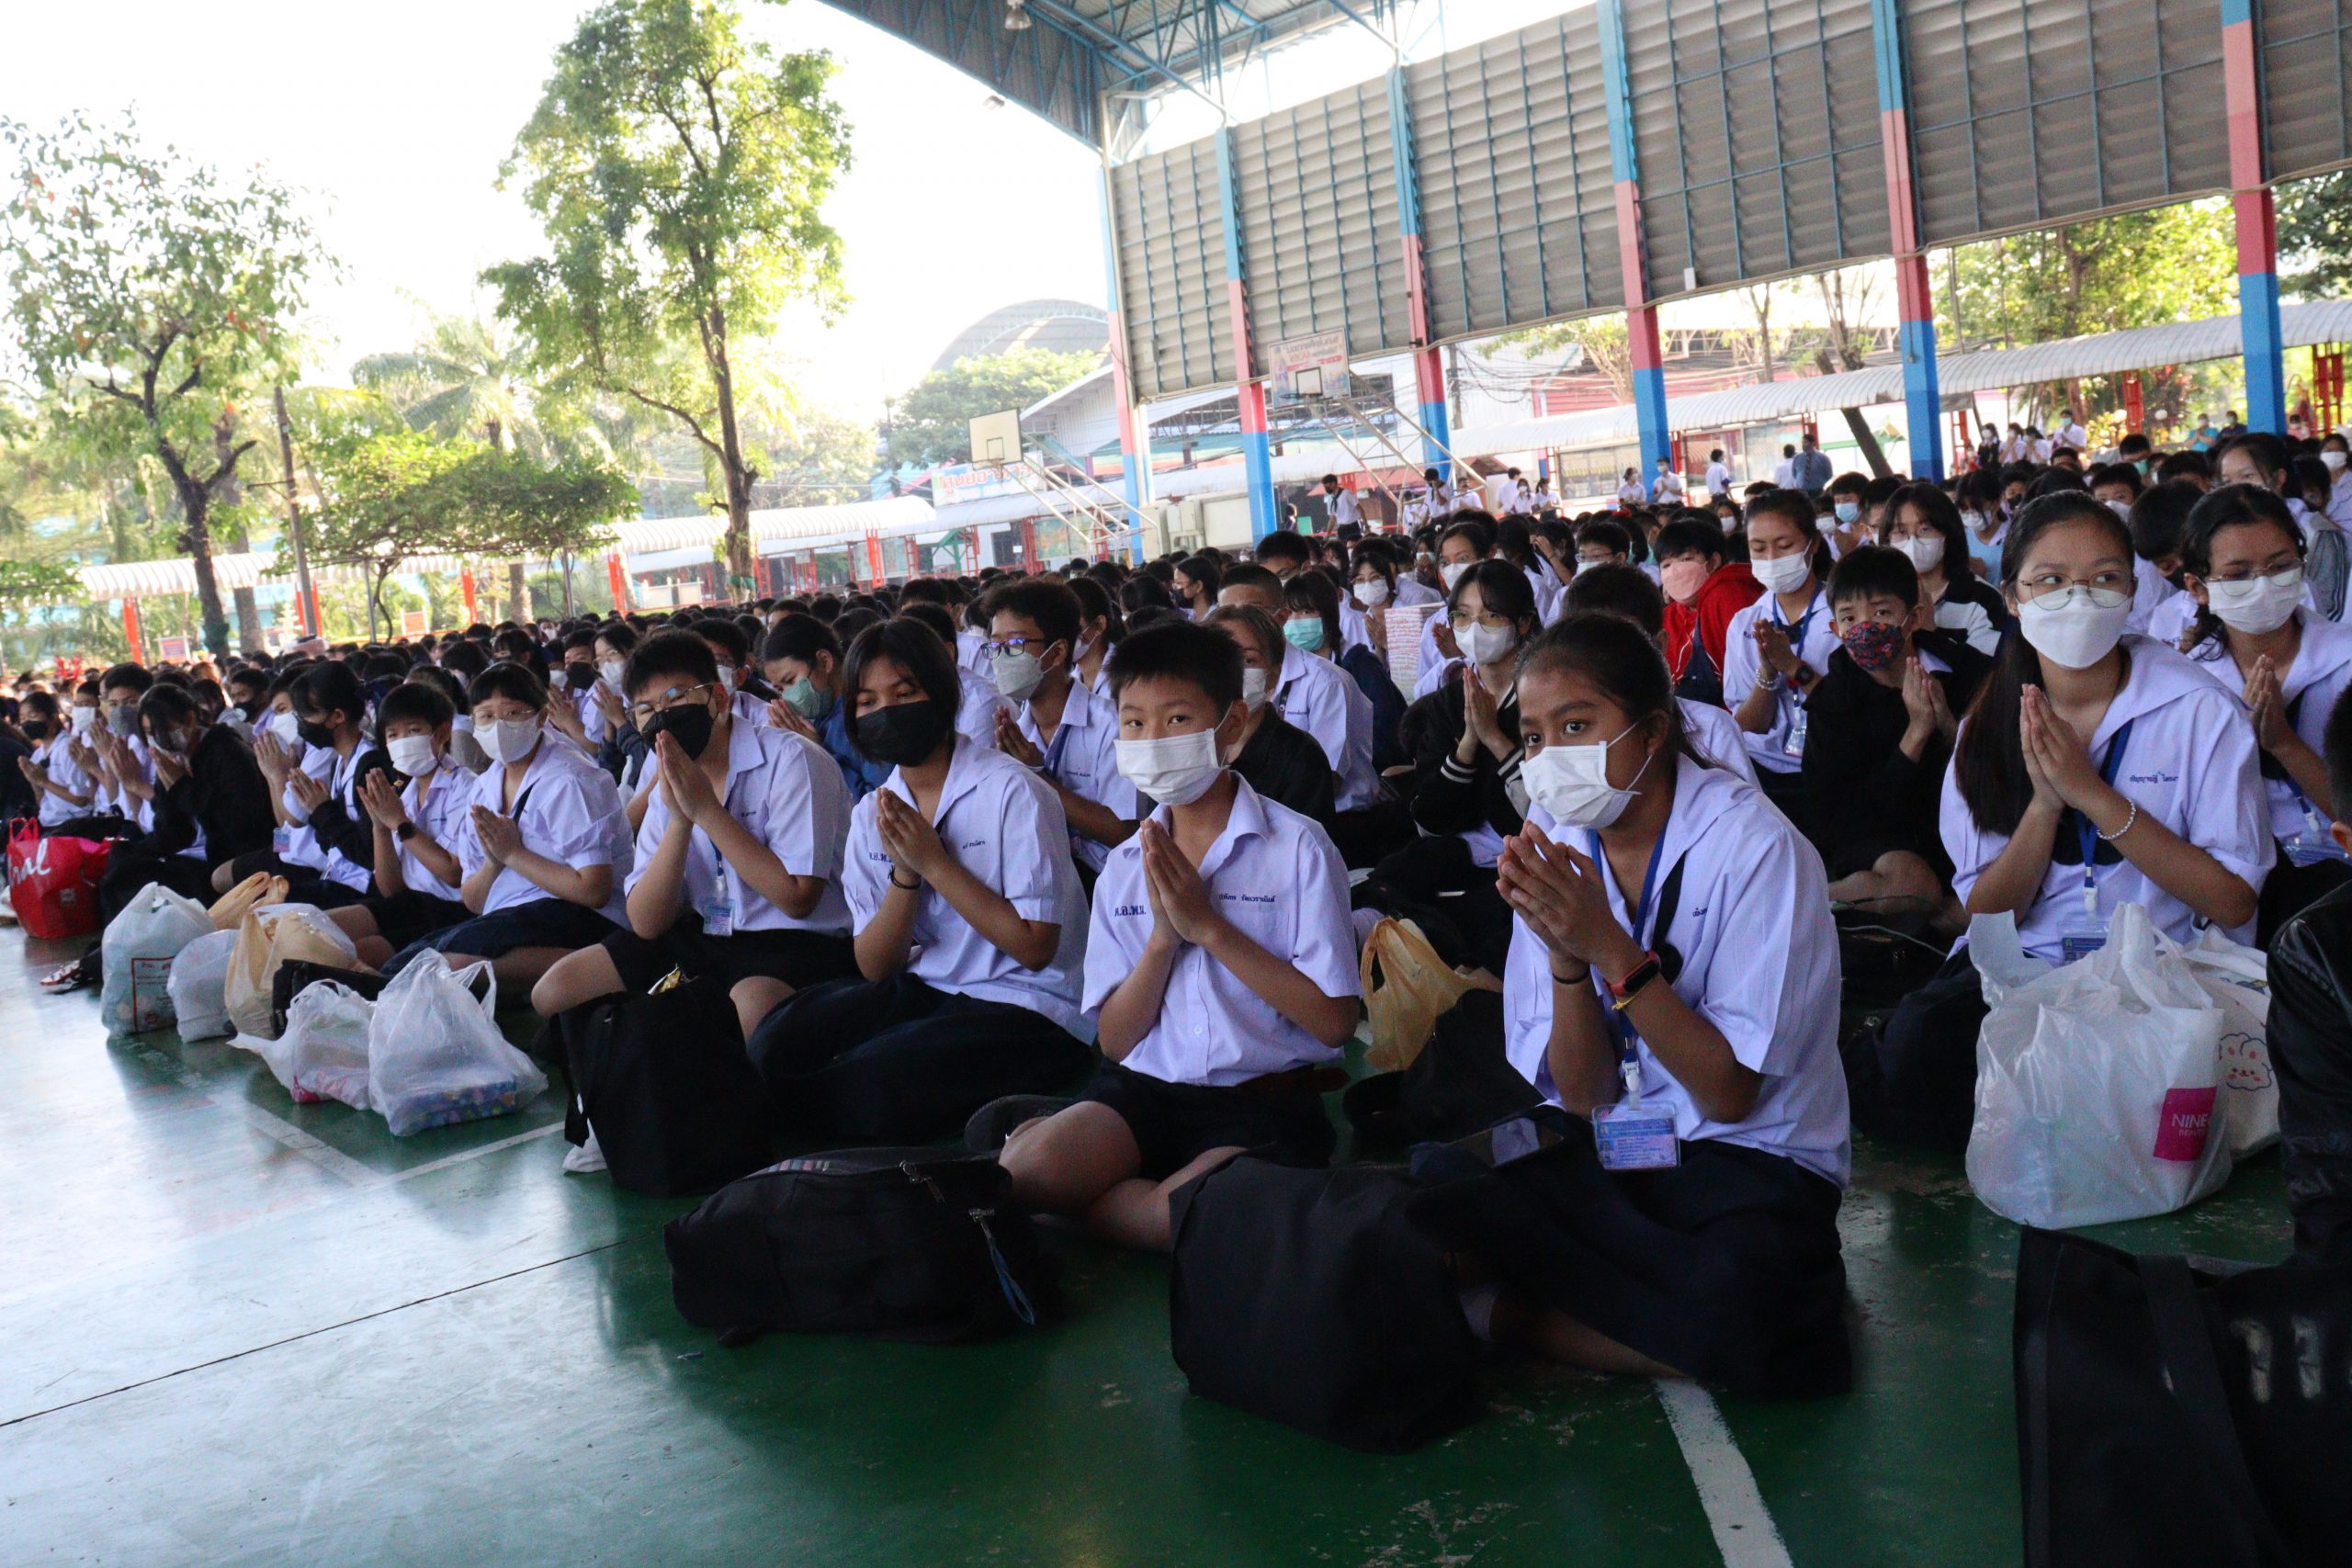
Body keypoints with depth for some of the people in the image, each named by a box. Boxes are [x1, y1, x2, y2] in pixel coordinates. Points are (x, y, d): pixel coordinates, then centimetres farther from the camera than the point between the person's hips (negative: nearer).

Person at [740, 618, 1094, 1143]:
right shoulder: (871, 815, 7)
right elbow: (876, 968, 3)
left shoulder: (1012, 792, -11)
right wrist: (905, 875, -14)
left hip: (1024, 1009, -5)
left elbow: (1035, 947, -14)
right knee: (776, 1039, -19)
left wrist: (933, 862, -17)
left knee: (872, 1083, -28)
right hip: (920, 994, 6)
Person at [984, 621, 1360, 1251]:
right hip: (1145, 1088, 2)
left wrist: (1209, 926, -14)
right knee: (1022, 1167, -29)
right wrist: (1163, 938, -10)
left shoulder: (1298, 847, -4)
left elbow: (1335, 1022, -9)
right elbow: (1114, 1040, 7)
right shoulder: (1124, 867, 10)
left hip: (1264, 1101, -2)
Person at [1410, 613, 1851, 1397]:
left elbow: (1730, 1093, -15)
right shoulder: (1559, 847, 0)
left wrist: (1610, 947, -24)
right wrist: (1566, 956, -21)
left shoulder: (1753, 847, -14)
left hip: (1751, 1158, -3)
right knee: (1429, 1225, -24)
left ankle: (1514, 1314, -13)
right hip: (1607, 1156, 3)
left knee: (1736, 1298, -36)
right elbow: (1582, 1095, -2)